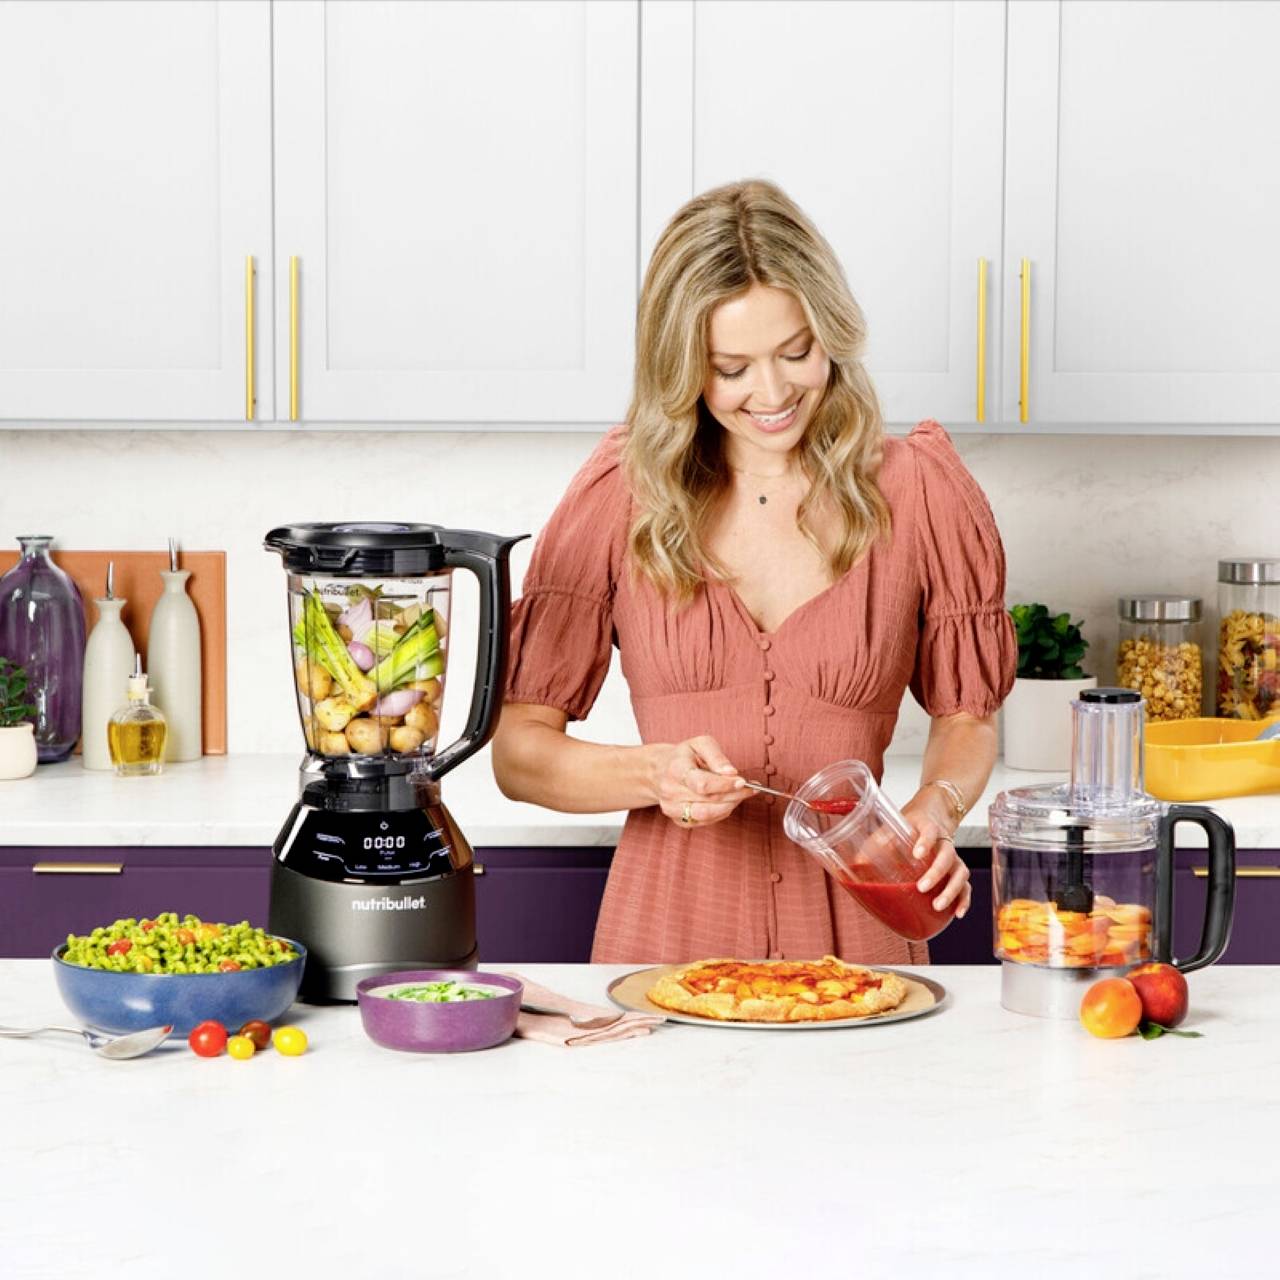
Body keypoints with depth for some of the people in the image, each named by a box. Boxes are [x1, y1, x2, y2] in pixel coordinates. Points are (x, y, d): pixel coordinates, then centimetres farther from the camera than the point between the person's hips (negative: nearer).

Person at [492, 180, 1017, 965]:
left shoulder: (918, 489, 3)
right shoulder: (623, 490, 2)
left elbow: (967, 714, 14)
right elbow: (518, 752, 3)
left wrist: (936, 808, -6)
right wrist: (654, 775, -15)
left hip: (852, 938, 0)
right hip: (667, 932, 0)